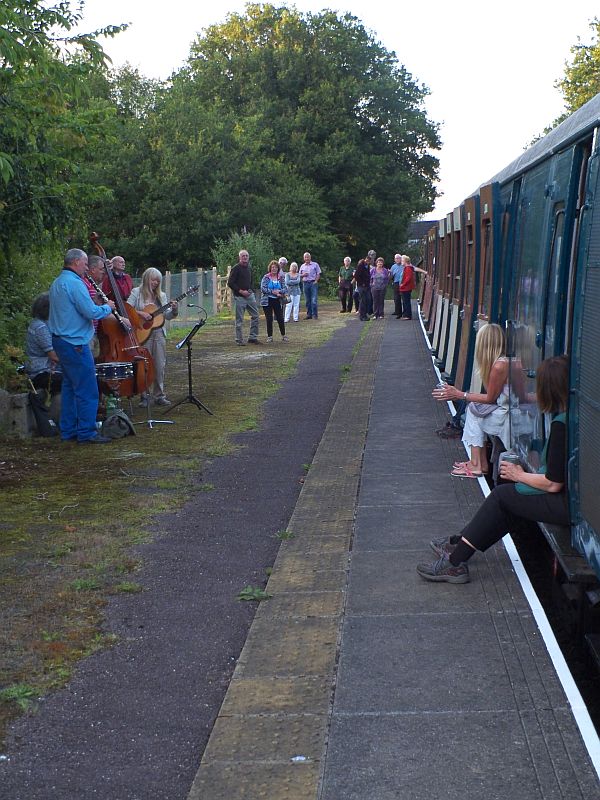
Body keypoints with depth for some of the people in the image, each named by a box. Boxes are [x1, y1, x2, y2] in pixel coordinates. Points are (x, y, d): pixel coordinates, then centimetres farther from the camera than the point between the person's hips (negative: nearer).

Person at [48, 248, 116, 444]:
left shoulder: (57, 283, 16)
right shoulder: (75, 283, -16)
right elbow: (92, 312, -20)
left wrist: (102, 307, 16)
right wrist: (108, 307, -2)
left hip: (60, 340, 10)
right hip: (75, 343, -10)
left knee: (70, 386, 15)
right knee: (87, 390, -6)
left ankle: (68, 430, 18)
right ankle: (86, 432, -3)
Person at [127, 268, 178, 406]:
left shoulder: (161, 295, 13)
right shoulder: (137, 292, 1)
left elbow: (167, 316, 10)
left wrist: (174, 311, -9)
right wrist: (140, 313, -19)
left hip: (159, 334, 4)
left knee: (160, 365, 5)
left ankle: (159, 395, 14)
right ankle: (145, 396, 8)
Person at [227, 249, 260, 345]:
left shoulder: (249, 268, 14)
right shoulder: (236, 268, -9)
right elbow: (230, 283, -13)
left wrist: (251, 290, 9)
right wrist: (241, 291, -16)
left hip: (249, 295, 7)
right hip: (239, 297, -7)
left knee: (255, 315, 6)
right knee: (239, 319, -2)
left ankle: (253, 337, 14)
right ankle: (239, 340, 5)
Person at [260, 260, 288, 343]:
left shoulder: (280, 278, 6)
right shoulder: (266, 277, -2)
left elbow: (284, 288, 1)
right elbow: (263, 288, -11)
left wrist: (279, 291, -19)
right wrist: (273, 292, -16)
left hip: (277, 301, 2)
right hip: (267, 301, -2)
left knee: (280, 318, 1)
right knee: (269, 319, 0)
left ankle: (283, 335, 16)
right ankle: (269, 336, 9)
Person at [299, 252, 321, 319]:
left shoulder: (315, 264, 5)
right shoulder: (302, 266, 15)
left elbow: (318, 274, 2)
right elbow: (299, 275, 19)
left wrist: (316, 281, -11)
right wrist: (303, 275, -3)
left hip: (313, 283, -4)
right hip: (305, 283, 4)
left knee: (314, 300, -9)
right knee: (307, 300, 5)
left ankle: (315, 314, -7)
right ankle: (309, 314, 11)